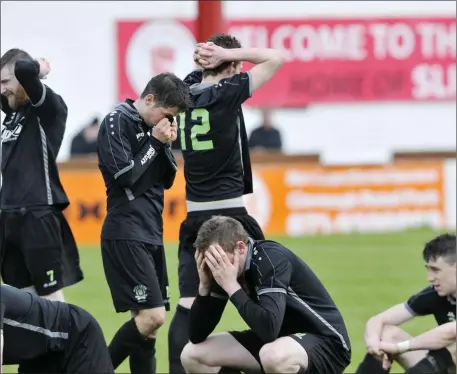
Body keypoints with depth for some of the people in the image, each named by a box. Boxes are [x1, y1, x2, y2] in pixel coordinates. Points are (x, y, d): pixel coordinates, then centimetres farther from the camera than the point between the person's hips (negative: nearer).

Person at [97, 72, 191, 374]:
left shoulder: (152, 126, 12)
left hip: (152, 233, 8)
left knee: (149, 320, 6)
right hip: (125, 234, -8)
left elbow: (168, 180, 16)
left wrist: (166, 145, 0)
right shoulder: (117, 122, -9)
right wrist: (154, 142, -10)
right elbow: (125, 174, -17)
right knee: (152, 317, -16)